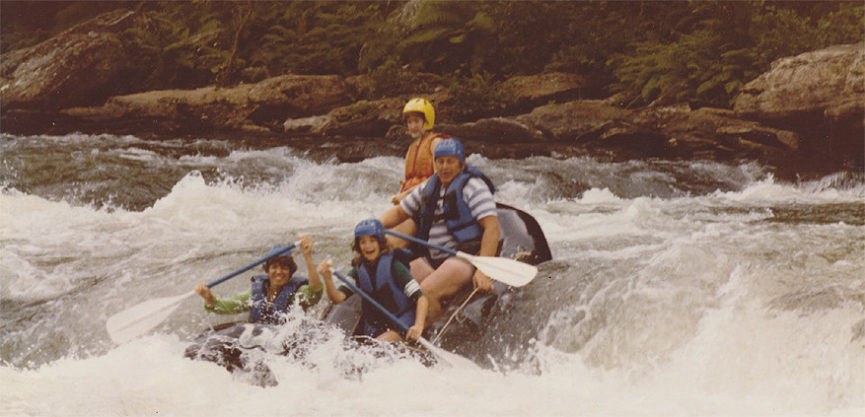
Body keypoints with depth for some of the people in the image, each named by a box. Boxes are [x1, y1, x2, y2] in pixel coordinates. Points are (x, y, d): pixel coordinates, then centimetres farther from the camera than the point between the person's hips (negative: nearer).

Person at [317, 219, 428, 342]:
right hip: (374, 330, 5)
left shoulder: (393, 266, -10)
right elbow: (337, 298, -10)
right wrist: (328, 279, -30)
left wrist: (418, 326, -32)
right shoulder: (358, 270, 4)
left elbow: (421, 299, -15)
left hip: (401, 327, -5)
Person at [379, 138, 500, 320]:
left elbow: (492, 227, -16)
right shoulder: (428, 187, 15)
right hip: (431, 260, 7)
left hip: (464, 259, -7)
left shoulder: (472, 186, -6)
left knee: (425, 294, -30)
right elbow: (399, 212, 26)